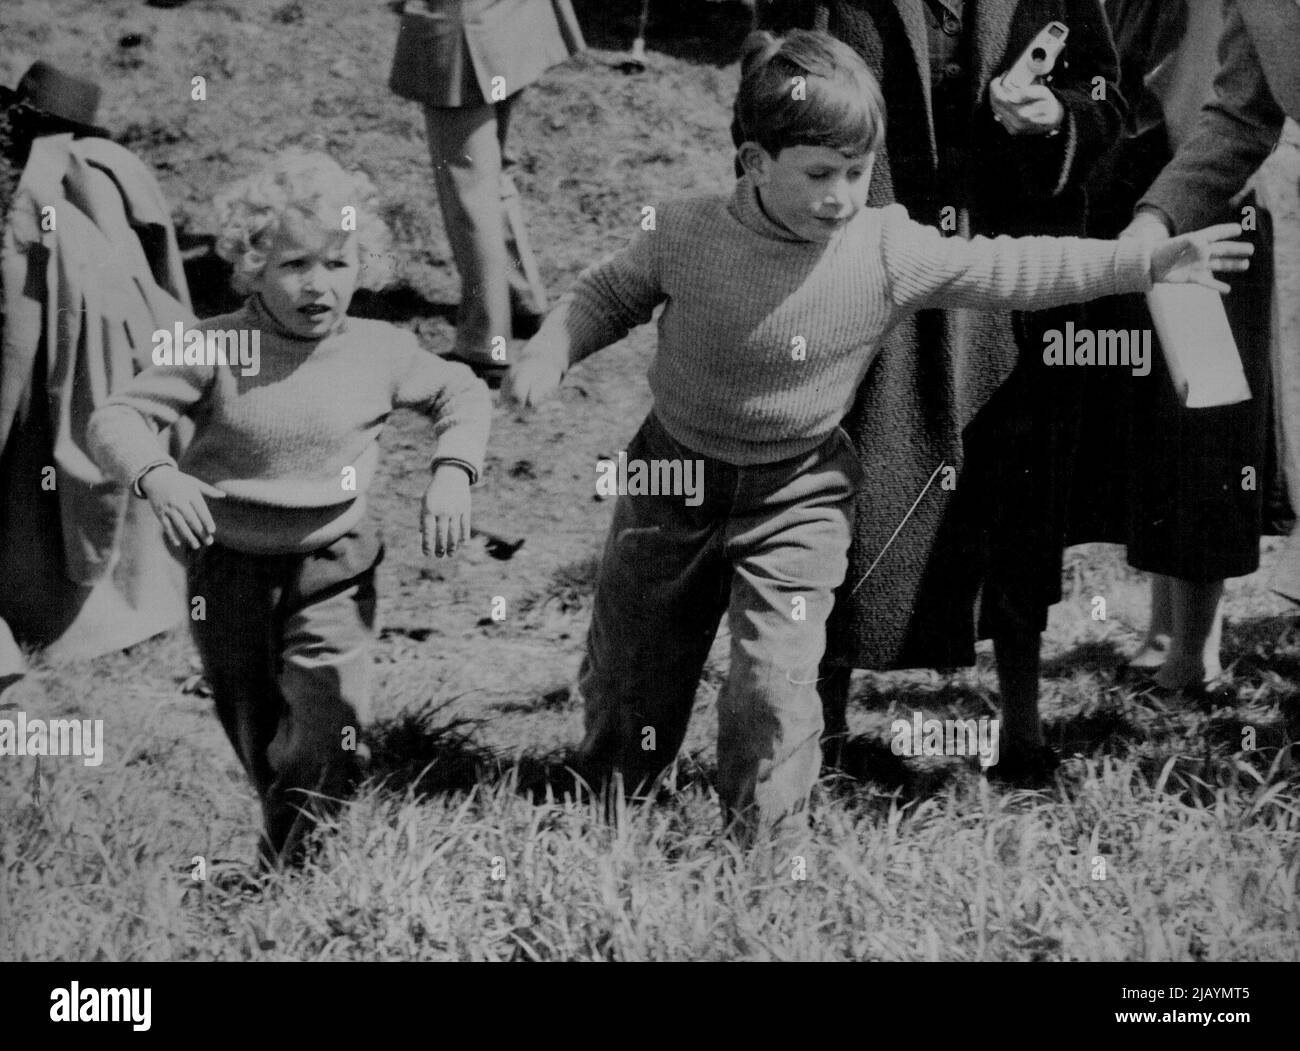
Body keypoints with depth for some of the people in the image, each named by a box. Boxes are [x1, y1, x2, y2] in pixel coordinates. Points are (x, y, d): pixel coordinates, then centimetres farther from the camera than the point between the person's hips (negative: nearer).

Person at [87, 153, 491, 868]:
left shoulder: (380, 353, -7)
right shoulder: (215, 352, -14)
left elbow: (461, 394, 9)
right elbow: (115, 419, -14)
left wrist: (452, 473, -7)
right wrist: (155, 475, -34)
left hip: (332, 563, 0)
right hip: (228, 562, 0)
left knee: (329, 721, -13)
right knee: (251, 722, 16)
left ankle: (292, 860, 6)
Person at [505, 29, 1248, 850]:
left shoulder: (892, 252, -15)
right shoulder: (685, 237, -16)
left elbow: (1011, 271, -11)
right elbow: (607, 295, 1)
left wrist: (1147, 262, -13)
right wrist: (547, 356, -16)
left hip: (797, 495, -1)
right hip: (675, 475, 1)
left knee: (777, 682, -11)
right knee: (626, 675, 14)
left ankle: (765, 843, 10)